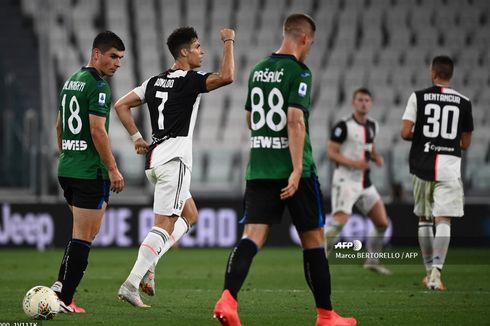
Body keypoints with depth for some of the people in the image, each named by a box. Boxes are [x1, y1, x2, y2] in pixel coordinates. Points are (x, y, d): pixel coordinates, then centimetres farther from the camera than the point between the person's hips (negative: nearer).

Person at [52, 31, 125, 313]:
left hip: (66, 170, 9)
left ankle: (61, 285, 11)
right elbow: (97, 131, -20)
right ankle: (64, 299, -4)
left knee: (88, 231, 20)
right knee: (84, 236, -4)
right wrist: (113, 169, -17)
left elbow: (59, 126, 21)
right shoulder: (98, 86, -13)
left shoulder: (70, 82, 15)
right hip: (91, 171, -9)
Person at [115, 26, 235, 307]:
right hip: (174, 159, -9)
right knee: (164, 227, -8)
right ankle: (131, 284, -14)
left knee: (190, 216, 20)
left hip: (155, 158, 9)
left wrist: (137, 138, 16)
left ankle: (148, 265, 7)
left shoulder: (155, 82, 14)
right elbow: (227, 77, -22)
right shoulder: (190, 80, -9)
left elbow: (121, 106, 16)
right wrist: (229, 42, -10)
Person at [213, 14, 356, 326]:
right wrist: (297, 169, -23)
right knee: (313, 239, 8)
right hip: (294, 169, -5)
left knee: (252, 237, -3)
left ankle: (228, 299, -27)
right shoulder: (298, 72, -10)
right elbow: (295, 120, -20)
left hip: (258, 168, 6)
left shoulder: (258, 70, 12)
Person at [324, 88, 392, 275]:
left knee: (382, 223, 6)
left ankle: (372, 261, 23)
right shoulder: (344, 126, -10)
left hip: (365, 184, 7)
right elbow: (331, 153, -13)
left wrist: (376, 157, 6)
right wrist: (353, 163, -24)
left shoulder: (372, 126, 12)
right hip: (345, 181, -7)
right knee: (339, 222, -22)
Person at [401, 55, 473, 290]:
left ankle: (430, 270, 21)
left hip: (422, 165, 1)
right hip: (449, 165, -1)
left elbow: (405, 133, -7)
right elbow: (466, 143, 7)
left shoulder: (418, 97, -1)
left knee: (424, 220, 15)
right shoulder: (463, 102, 3)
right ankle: (436, 270, -20)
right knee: (443, 220, -4)